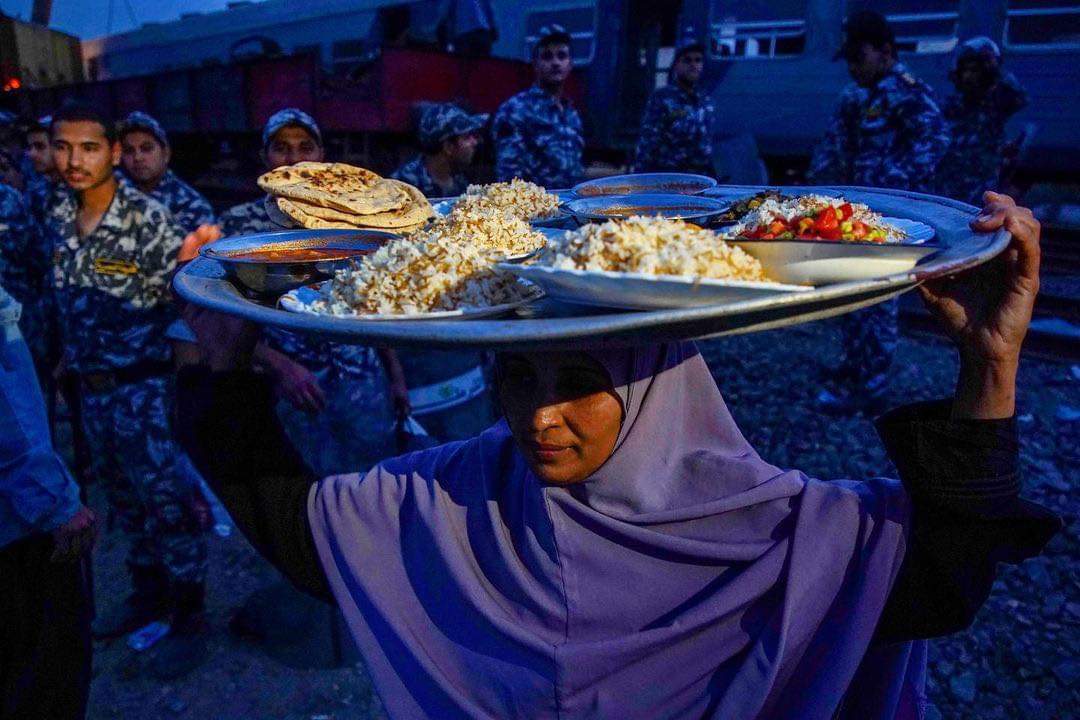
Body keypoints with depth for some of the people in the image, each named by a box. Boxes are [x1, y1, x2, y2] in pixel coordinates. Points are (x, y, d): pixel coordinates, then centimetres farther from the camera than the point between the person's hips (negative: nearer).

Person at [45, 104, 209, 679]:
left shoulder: (149, 217, -15)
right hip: (92, 386, 7)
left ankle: (188, 616, 19)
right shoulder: (58, 219, 4)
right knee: (123, 495, 20)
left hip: (144, 383, -6)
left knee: (165, 499, 3)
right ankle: (148, 590, 40)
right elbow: (66, 297, 16)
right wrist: (70, 355, 15)